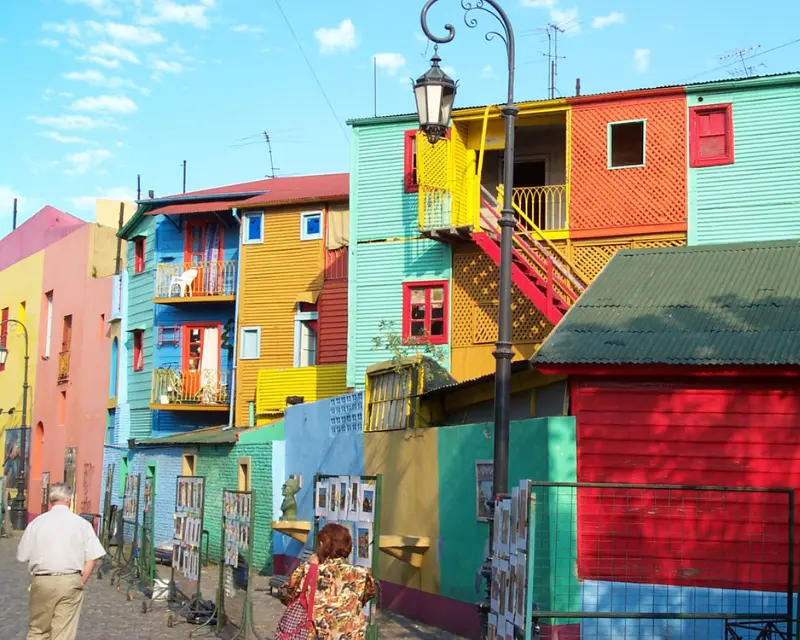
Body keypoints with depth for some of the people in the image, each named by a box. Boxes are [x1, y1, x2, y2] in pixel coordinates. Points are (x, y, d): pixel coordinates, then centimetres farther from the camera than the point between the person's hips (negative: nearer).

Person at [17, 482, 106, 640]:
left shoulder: (37, 522, 1)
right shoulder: (81, 523, -1)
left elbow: (23, 556, 4)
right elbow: (92, 557, -3)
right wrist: (82, 581, 6)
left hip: (42, 581, 1)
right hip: (70, 581, -1)